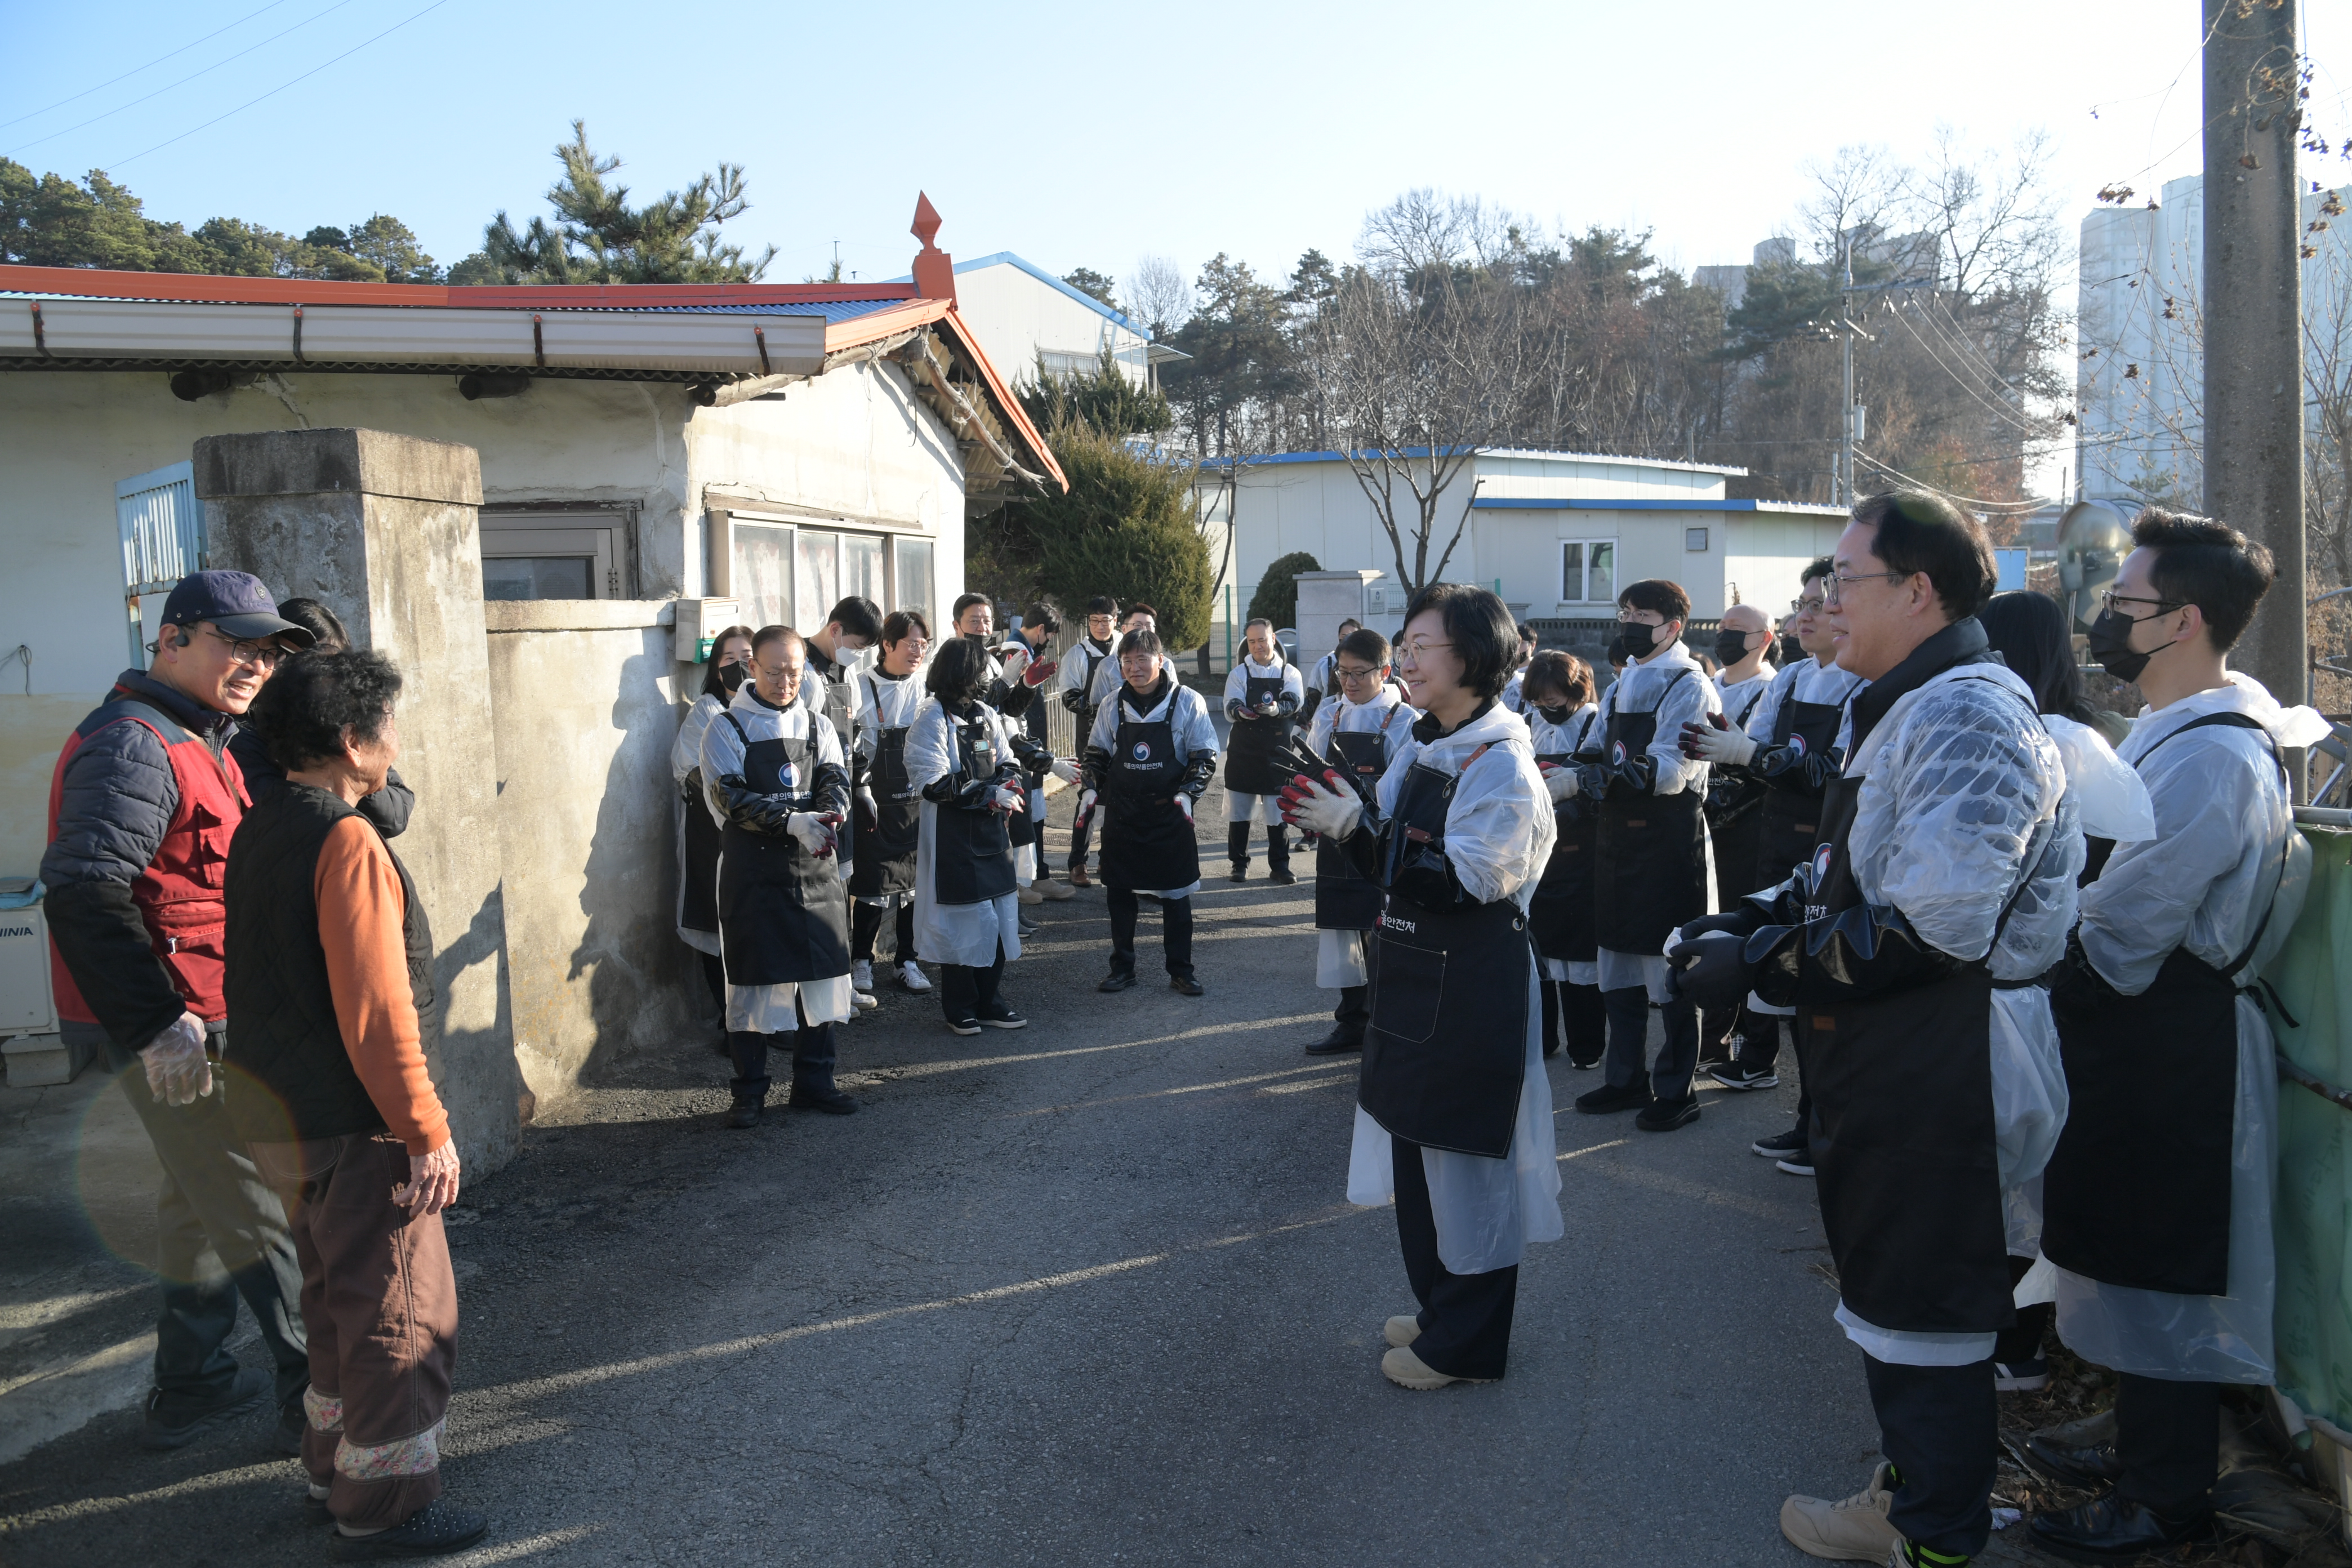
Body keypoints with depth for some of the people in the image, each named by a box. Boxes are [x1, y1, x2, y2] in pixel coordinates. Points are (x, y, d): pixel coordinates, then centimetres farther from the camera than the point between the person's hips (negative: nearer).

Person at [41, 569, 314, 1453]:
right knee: (261, 1210, -3)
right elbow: (82, 892, -27)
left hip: (202, 1021, 11)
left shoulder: (197, 743, 16)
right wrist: (159, 1022, -27)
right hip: (180, 1031, -11)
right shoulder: (135, 746, -18)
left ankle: (190, 1388, 33)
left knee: (203, 1200, 20)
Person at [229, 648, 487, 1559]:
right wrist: (427, 1132, -18)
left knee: (338, 1302, 22)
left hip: (281, 1120, 10)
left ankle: (335, 1473, 35)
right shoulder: (347, 842, -20)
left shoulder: (257, 834, 9)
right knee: (403, 1315, 3)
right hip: (353, 1128, -10)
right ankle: (382, 1507, 13)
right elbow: (374, 1011, -24)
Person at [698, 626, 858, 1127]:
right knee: (752, 979, 1)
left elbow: (836, 780, -1)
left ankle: (813, 1083, 20)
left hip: (815, 869, 4)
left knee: (821, 973, 6)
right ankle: (750, 1091, 12)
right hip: (753, 874, -4)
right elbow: (731, 798, -13)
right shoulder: (726, 729, -2)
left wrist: (829, 816, -24)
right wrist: (793, 821, -25)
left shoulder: (818, 726, 11)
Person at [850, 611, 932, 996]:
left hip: (918, 802, 3)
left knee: (915, 883, 7)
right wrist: (862, 791, -8)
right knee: (874, 882, -2)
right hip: (878, 803, -3)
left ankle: (908, 960, 19)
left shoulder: (925, 689, 6)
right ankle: (861, 960, 15)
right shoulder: (862, 688, -4)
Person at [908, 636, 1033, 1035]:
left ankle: (987, 1001, 21)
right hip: (952, 833, -7)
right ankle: (960, 1008, 15)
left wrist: (1009, 787, -9)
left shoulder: (987, 715, 10)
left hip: (991, 830, 7)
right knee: (962, 920, 0)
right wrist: (990, 794, -19)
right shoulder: (932, 718, -12)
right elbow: (935, 784, -18)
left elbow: (1008, 764, 14)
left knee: (999, 915, 8)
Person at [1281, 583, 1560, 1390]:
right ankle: (1440, 1307, 35)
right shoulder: (1422, 748, 9)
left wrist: (1360, 831, -25)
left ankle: (1468, 1343, 18)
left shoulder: (1501, 764, -16)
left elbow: (1467, 884, -24)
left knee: (1464, 1157, 3)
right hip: (1415, 977, 9)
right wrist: (1344, 825, -5)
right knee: (1417, 1148, 17)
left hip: (1473, 988, -9)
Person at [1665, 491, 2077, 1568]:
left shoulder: (1970, 716, -22)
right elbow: (1851, 877, 19)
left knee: (1925, 1313, 4)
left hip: (1942, 1071, -10)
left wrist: (1756, 964, -22)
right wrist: (1743, 920, 5)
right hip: (1885, 1064, 11)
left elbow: (1927, 928, -29)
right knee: (1888, 1288, 22)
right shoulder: (1907, 710, 13)